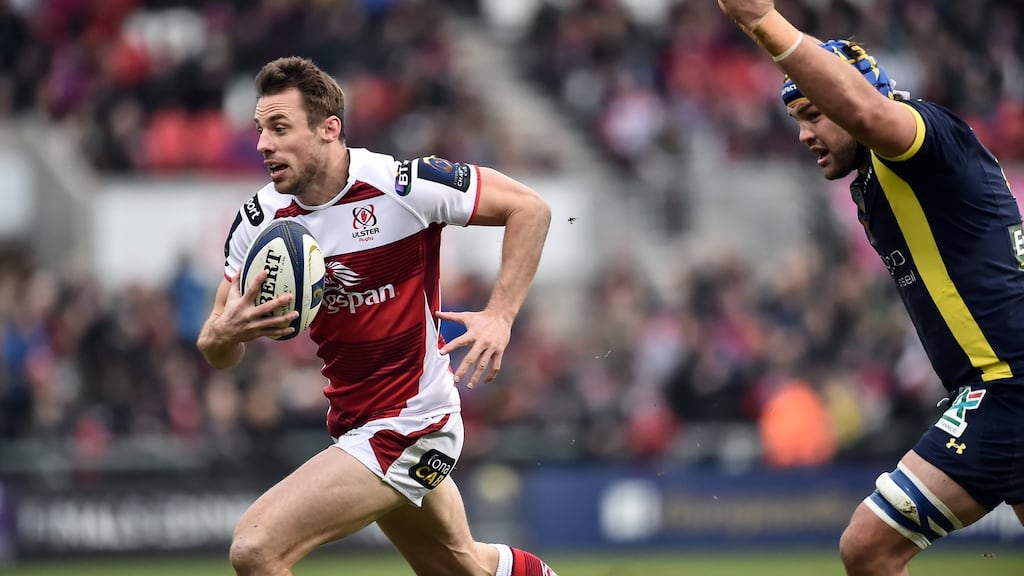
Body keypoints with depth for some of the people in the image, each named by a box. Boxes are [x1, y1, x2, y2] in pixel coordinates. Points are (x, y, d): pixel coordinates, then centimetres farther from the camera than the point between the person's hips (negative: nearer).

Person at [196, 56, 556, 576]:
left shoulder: (405, 186, -20)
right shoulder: (258, 221, -5)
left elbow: (529, 208, -10)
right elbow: (217, 354, 0)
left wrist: (500, 315, -21)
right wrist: (224, 333, -25)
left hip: (409, 426, -7)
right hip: (354, 426, 7)